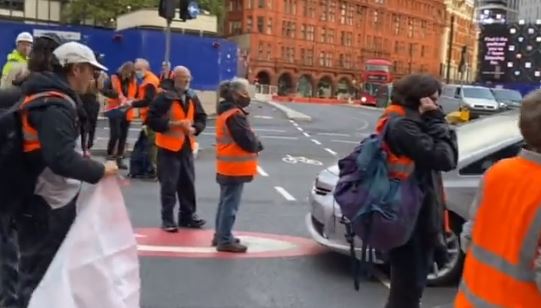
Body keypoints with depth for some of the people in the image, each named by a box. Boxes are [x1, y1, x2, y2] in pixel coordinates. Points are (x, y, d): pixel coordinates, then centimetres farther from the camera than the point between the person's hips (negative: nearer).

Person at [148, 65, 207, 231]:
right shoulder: (164, 97, -12)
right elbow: (152, 120, -17)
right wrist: (174, 124, -22)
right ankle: (167, 220, 10)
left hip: (186, 146, 6)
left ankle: (187, 215, 26)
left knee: (188, 183, 13)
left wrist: (194, 129, -7)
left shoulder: (192, 98, 8)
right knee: (169, 185, -1)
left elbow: (201, 118, 13)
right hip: (168, 147, -6)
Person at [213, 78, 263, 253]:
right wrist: (257, 145, -3)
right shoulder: (234, 115, -19)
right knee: (230, 204, -4)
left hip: (228, 167, 11)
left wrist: (254, 144, 1)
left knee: (225, 202, 18)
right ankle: (225, 240, 3)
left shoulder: (226, 111, 14)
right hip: (235, 168, -11)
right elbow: (247, 142, -23)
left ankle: (220, 235, 28)